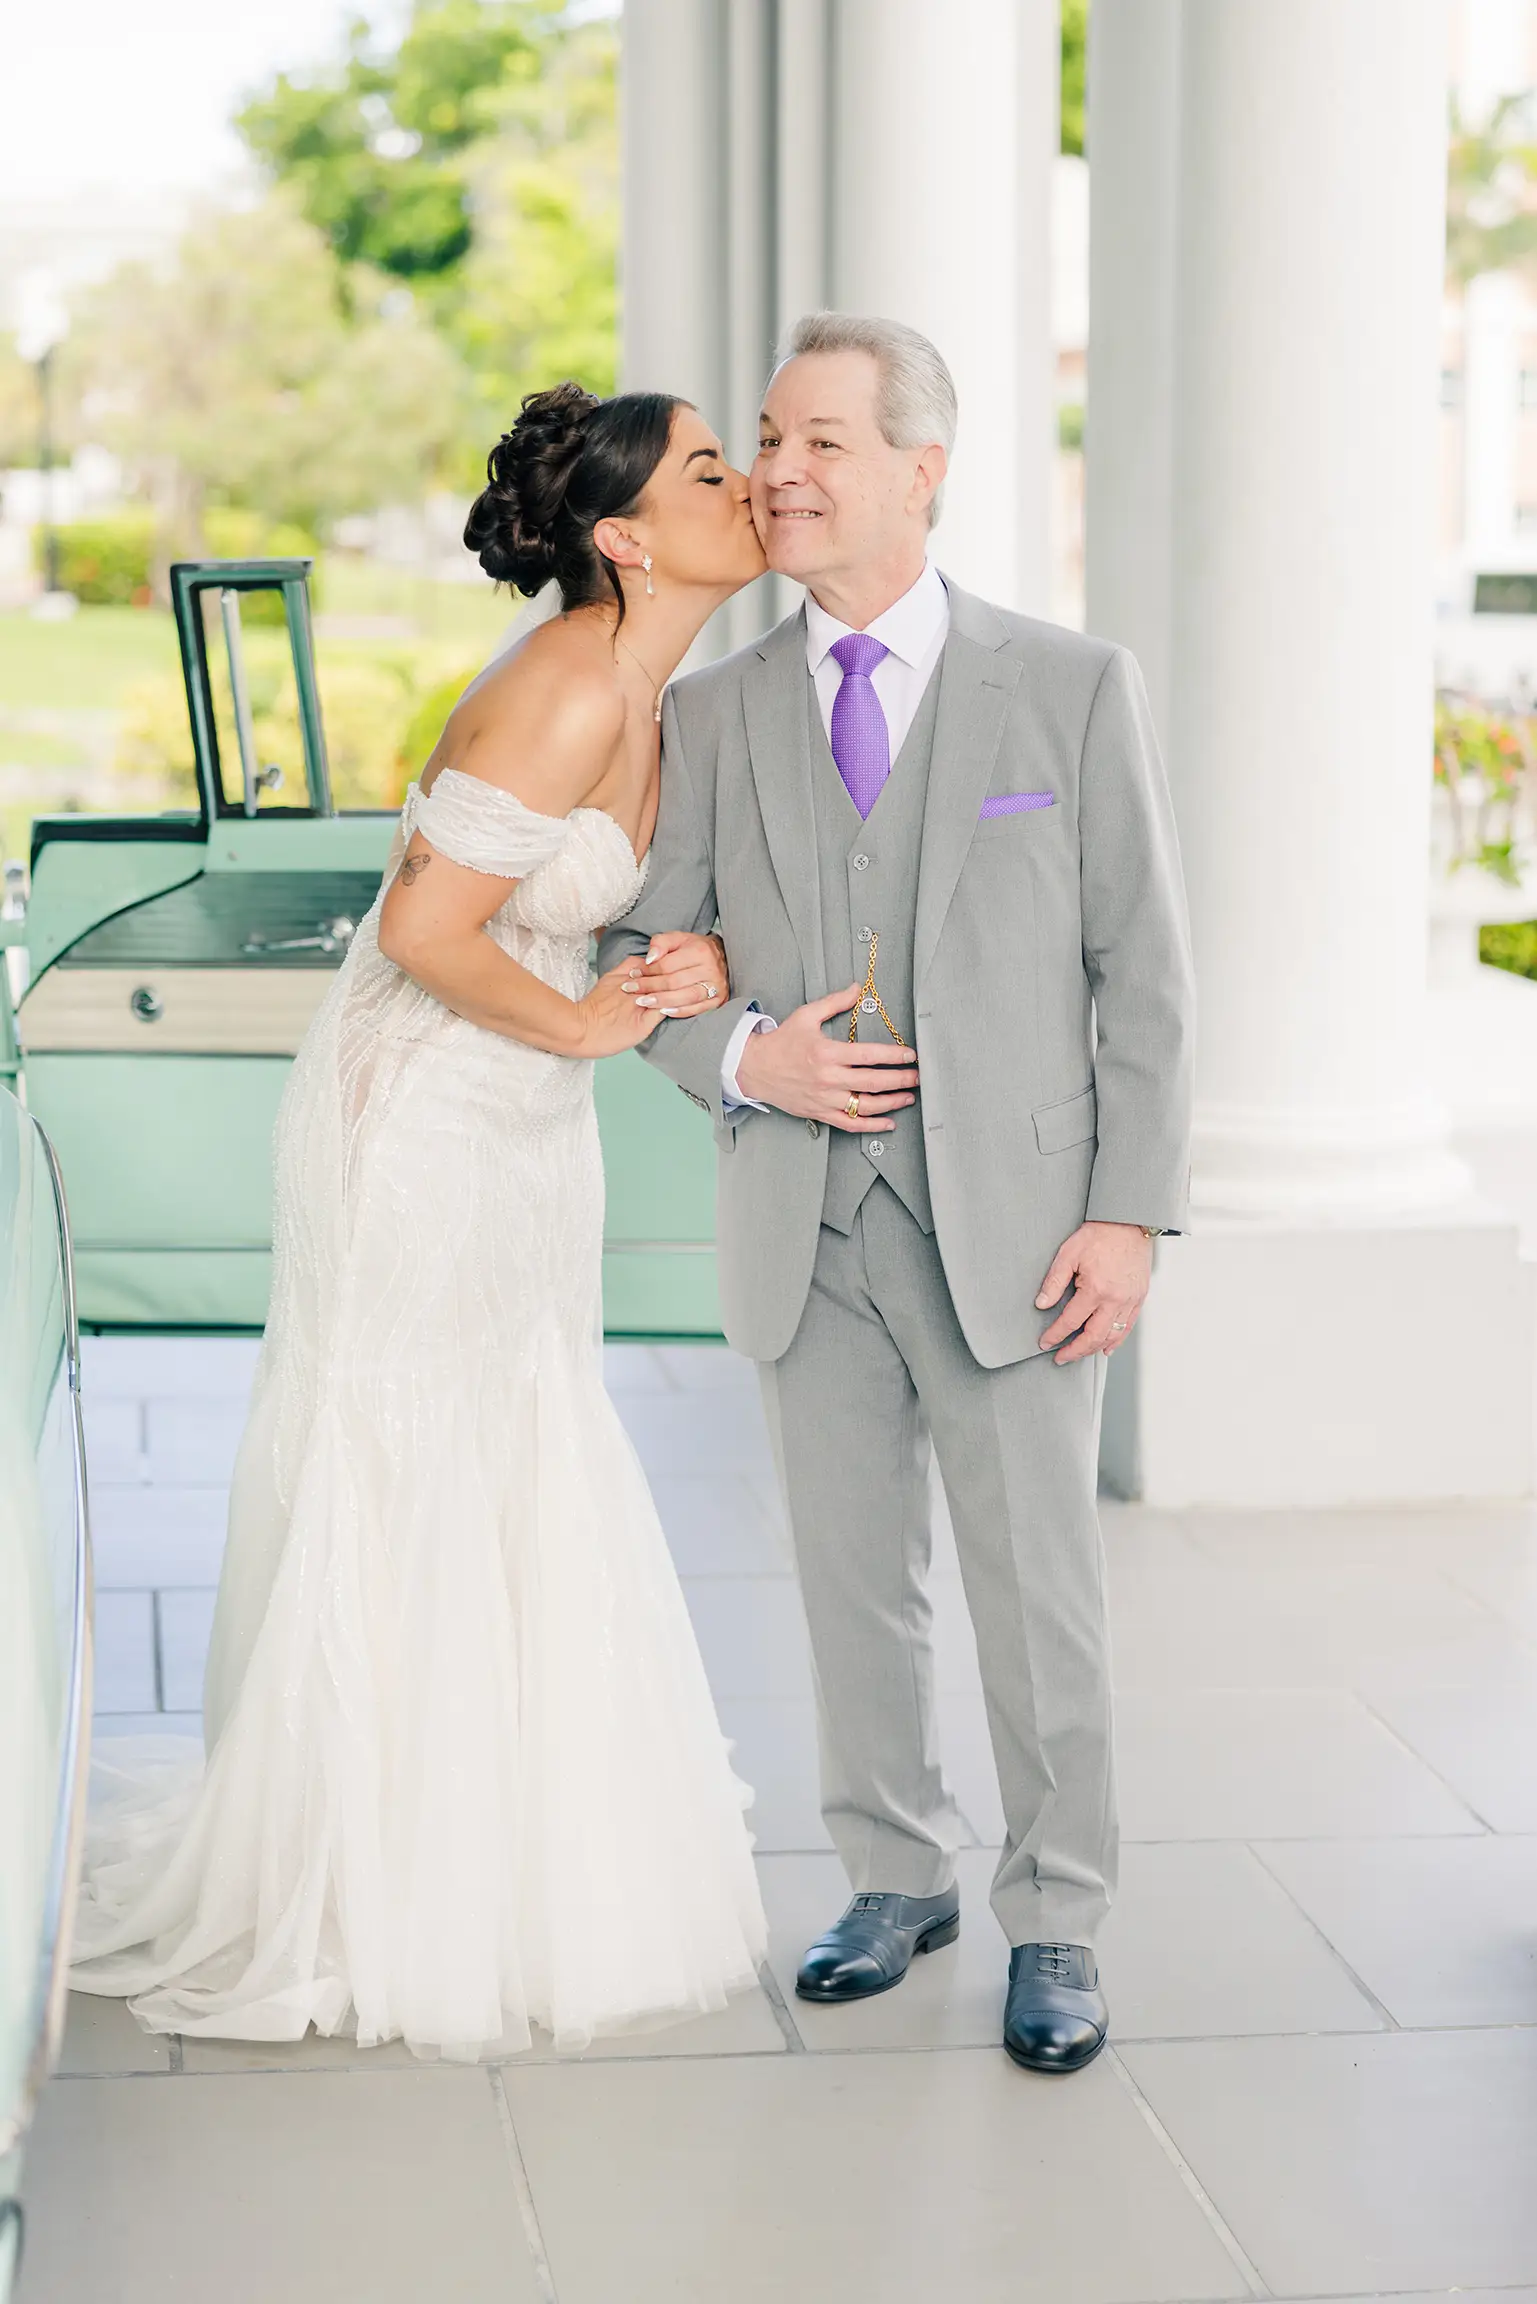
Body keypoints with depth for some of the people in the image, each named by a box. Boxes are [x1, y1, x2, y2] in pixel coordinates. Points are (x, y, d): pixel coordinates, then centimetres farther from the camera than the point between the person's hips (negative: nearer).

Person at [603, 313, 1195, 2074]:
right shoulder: (715, 714, 6)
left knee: (1038, 1590, 3)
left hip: (1011, 1223, -3)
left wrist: (1131, 1214, -9)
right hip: (807, 1224, 3)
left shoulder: (1071, 688, -1)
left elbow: (1142, 970, -2)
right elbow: (642, 958, 11)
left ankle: (1052, 1926, 18)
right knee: (853, 1580, 12)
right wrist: (744, 1056, -11)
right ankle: (895, 1879, 31)